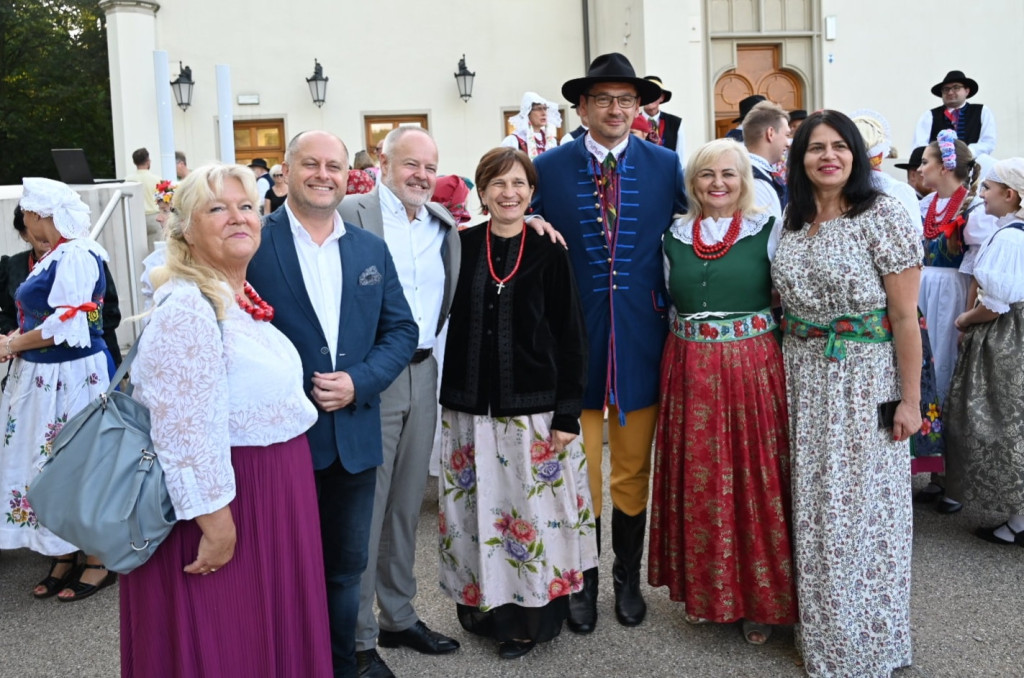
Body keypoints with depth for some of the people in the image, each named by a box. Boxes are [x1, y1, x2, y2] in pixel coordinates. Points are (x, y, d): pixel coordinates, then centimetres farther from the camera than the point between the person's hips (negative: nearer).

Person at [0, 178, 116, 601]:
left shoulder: (75, 255, -16)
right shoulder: (54, 256, 13)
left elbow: (68, 324, -23)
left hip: (72, 376, -9)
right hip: (43, 376, 9)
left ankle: (99, 562, 12)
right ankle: (64, 557, 24)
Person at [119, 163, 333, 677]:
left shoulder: (244, 298, 8)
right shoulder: (187, 307, -22)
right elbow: (183, 432, -25)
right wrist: (214, 522, -23)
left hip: (270, 496, 9)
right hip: (226, 498, -9)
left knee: (272, 630, 21)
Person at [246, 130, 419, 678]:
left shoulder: (372, 250, 8)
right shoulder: (253, 244, -6)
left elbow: (401, 330, 7)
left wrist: (358, 383, -9)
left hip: (353, 439, 4)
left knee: (344, 569, 17)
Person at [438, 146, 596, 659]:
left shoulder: (549, 252, -1)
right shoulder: (460, 247, 2)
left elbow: (571, 337, -2)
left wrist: (568, 414, -7)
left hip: (534, 410, -1)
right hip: (470, 409, 2)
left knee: (532, 513, 5)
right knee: (478, 512, 9)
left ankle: (530, 617, 22)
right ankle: (486, 609, 28)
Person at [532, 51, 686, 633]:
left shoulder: (666, 165, 3)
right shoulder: (549, 168, -1)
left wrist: (674, 313, 3)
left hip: (640, 338, 1)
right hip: (574, 338, -1)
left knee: (633, 469, 13)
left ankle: (629, 577, 32)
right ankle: (583, 581, 26)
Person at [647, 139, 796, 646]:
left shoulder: (768, 232, -1)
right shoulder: (675, 237, 8)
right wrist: (686, 355, 10)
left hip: (753, 370, -3)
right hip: (689, 372, 3)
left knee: (754, 481, 3)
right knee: (696, 482, 10)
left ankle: (760, 598, 21)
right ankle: (702, 589, 28)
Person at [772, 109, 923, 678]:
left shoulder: (883, 216, -10)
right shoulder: (792, 221, 6)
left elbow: (905, 317, -10)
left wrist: (909, 399, -11)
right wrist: (789, 369, 8)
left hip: (866, 380, -5)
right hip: (803, 380, 5)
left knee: (864, 508, 4)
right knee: (814, 509, 14)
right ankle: (822, 631, 33)